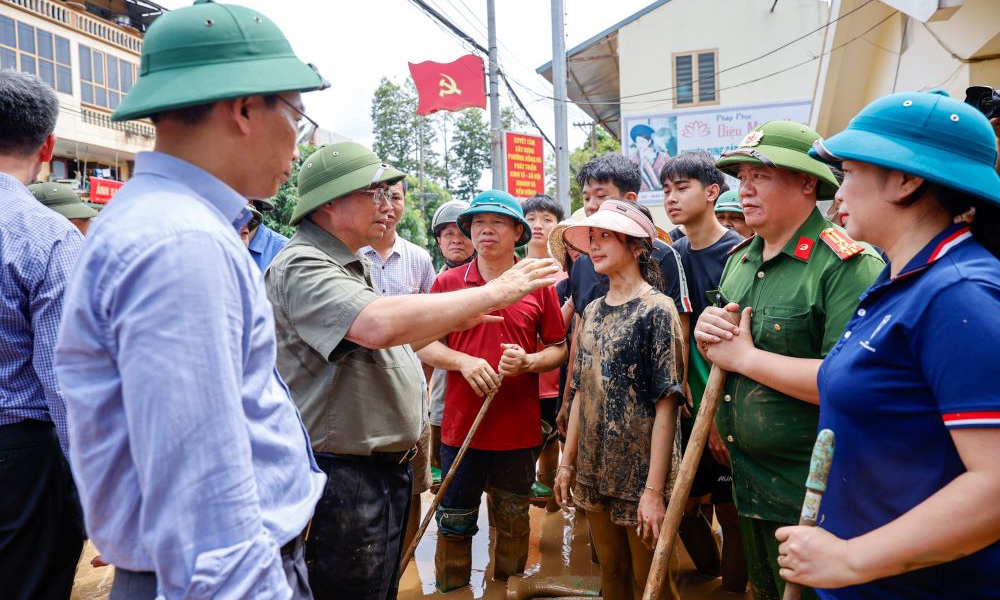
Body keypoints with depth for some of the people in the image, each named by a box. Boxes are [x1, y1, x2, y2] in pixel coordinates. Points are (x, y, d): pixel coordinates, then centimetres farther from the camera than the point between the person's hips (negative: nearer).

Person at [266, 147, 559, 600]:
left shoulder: (348, 264, 15)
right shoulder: (301, 266, -18)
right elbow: (380, 324, -36)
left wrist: (454, 322, 13)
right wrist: (494, 292, -30)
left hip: (385, 468, 10)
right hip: (343, 474, -10)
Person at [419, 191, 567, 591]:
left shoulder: (539, 286, 2)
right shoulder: (448, 283, 1)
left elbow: (558, 349, 6)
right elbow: (423, 345, 2)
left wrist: (528, 362, -14)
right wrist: (462, 361, -15)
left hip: (520, 429, 1)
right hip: (461, 427, 0)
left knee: (513, 523, 16)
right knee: (455, 524, 11)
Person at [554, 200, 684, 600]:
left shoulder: (657, 309, -12)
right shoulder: (592, 312, 7)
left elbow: (666, 404, -16)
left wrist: (655, 489, -19)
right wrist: (568, 461, 10)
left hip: (641, 475, -5)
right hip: (594, 473, 6)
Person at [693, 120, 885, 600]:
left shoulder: (849, 264, -19)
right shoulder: (739, 259, 7)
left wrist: (745, 356, -21)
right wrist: (706, 336, -7)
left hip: (810, 496, -7)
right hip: (747, 484, 8)